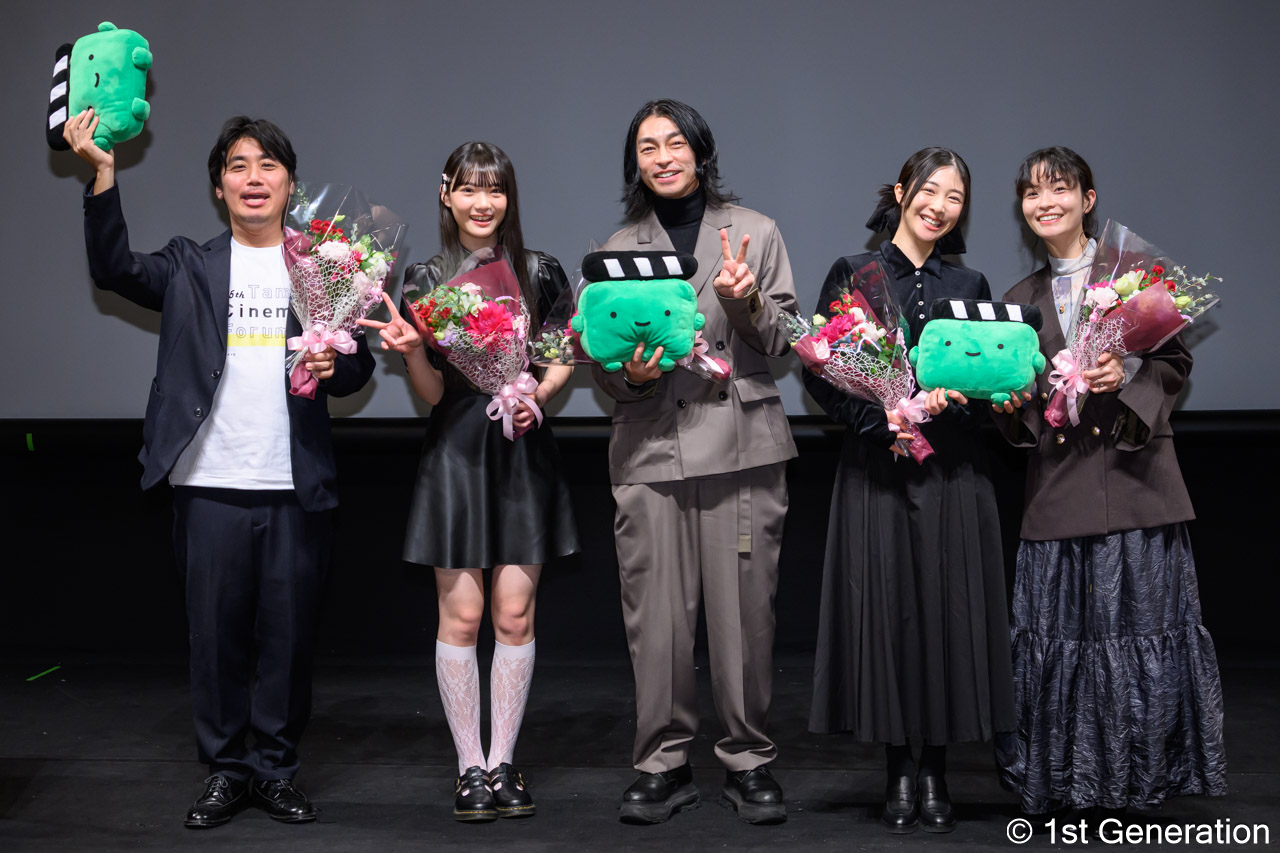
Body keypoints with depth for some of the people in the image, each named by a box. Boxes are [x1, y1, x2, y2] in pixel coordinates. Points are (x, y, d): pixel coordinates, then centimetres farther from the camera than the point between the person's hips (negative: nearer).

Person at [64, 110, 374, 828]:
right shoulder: (190, 268, 9)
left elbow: (357, 370, 10)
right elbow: (115, 269, -8)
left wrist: (334, 366, -13)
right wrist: (103, 175, -18)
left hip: (297, 487, 0)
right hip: (212, 482, 0)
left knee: (289, 633, 6)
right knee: (217, 630, 5)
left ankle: (277, 768, 20)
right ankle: (226, 770, 19)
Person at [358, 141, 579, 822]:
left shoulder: (540, 272, 5)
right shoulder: (426, 279, 4)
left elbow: (562, 361, 11)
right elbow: (429, 394, 2)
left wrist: (538, 394, -9)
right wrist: (409, 350, -18)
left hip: (523, 450, 1)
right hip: (456, 452, -1)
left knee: (514, 614, 1)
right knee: (461, 613, -1)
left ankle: (502, 763, 13)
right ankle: (469, 767, 10)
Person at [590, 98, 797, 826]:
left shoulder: (755, 232, 9)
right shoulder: (619, 248, 13)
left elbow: (777, 342, 6)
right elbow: (603, 367, 12)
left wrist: (742, 302, -13)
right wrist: (630, 374, -9)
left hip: (742, 444, -1)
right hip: (650, 448, 1)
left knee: (745, 610, -1)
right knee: (656, 616, 0)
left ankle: (750, 760, 13)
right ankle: (664, 764, 12)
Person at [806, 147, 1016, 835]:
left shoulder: (970, 285, 13)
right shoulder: (853, 274, 5)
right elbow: (819, 371, -1)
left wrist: (951, 397, -9)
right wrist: (884, 417, -13)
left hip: (952, 473, 2)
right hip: (876, 467, -2)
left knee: (948, 612, 0)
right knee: (884, 611, -2)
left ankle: (935, 775, 10)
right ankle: (899, 774, 10)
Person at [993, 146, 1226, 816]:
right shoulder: (1021, 298, 15)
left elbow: (1175, 361, 1)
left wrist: (1128, 374, -17)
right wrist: (1009, 402, -2)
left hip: (1133, 476, -3)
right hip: (1059, 486, 3)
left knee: (1142, 621, -1)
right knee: (1061, 628, 2)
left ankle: (1145, 773, 11)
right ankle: (1068, 779, 12)